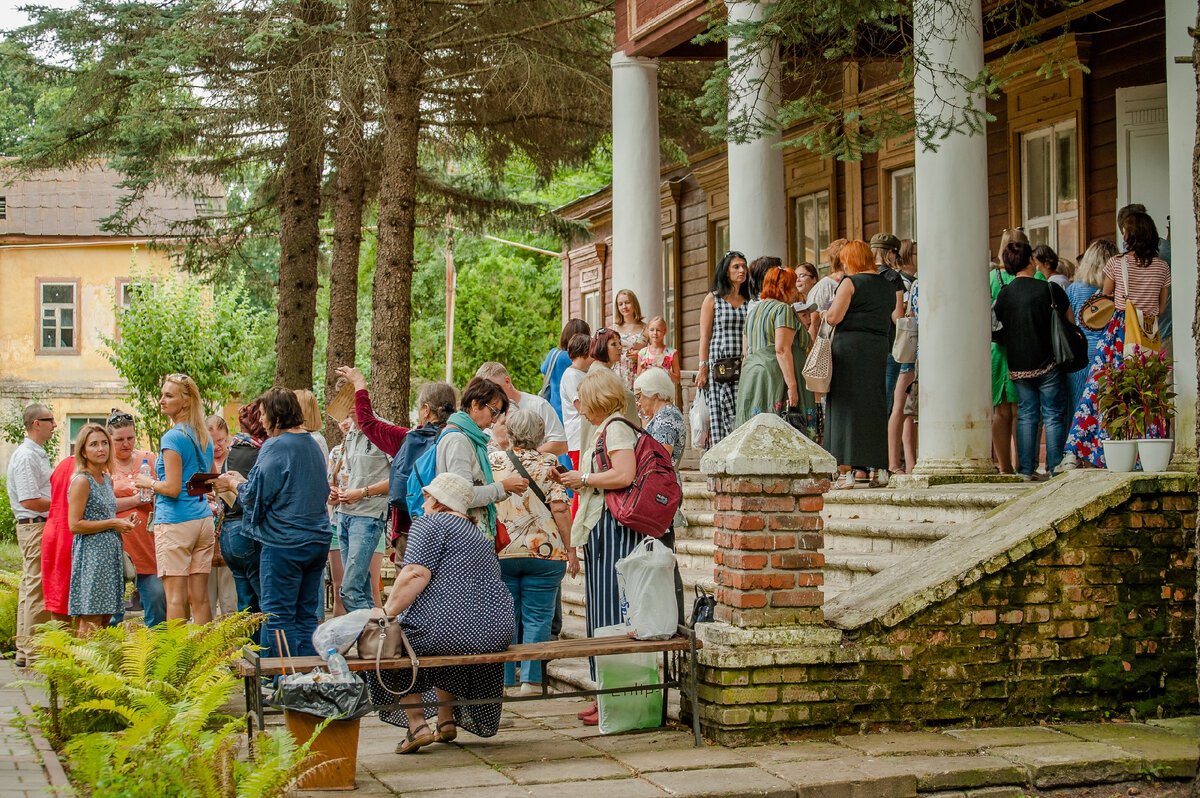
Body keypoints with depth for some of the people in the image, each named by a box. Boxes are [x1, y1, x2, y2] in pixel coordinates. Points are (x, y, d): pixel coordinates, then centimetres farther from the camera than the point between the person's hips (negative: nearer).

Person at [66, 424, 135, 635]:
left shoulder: (107, 480, 15)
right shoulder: (81, 481, -10)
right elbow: (75, 525, -16)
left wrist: (122, 523, 11)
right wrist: (112, 524, -12)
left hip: (111, 553, 8)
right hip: (90, 555, -8)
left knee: (105, 617, 6)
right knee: (90, 620, -10)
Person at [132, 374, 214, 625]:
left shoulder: (173, 438, -11)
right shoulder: (204, 438, 14)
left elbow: (172, 489, -16)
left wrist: (149, 483, 3)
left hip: (175, 522, -8)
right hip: (203, 519, 8)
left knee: (176, 597, -5)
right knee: (200, 597, 7)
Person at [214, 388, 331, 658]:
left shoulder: (274, 447, -13)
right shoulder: (312, 444, 12)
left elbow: (255, 495, -12)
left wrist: (233, 483, 8)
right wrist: (243, 480, 21)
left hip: (283, 544, -8)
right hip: (317, 540, 8)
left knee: (278, 618, 0)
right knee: (307, 616, 12)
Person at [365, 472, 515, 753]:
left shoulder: (430, 523, -1)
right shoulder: (479, 536, 25)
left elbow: (416, 574, -14)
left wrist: (387, 612, -10)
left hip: (448, 627, -8)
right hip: (496, 632, 8)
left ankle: (417, 725, 9)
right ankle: (447, 722, 34)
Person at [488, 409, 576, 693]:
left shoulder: (492, 461, 3)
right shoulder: (548, 463, -2)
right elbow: (559, 509, -8)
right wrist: (571, 550, -3)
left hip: (499, 552, 2)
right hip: (544, 550, -2)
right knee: (537, 617, 5)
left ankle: (503, 679, 11)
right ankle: (531, 679, 1)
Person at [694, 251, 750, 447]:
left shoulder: (749, 301, 14)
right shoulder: (713, 299, 4)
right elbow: (705, 336, 0)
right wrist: (703, 368, -8)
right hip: (718, 366, -3)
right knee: (719, 415, -5)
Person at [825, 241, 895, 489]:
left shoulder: (851, 283, -7)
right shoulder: (889, 286, 13)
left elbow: (833, 317, -14)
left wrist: (825, 313, 6)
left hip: (849, 345, -6)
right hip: (879, 346, 6)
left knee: (845, 407, -2)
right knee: (875, 406, 12)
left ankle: (845, 472, -5)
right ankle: (880, 468, 10)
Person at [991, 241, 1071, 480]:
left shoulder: (1004, 293, -1)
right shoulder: (1049, 289, -8)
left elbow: (997, 330, 7)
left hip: (1018, 366, 3)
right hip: (1048, 362, -3)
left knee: (1026, 415, 9)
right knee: (1052, 415, 4)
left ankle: (1026, 469, 6)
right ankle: (1055, 467, 2)